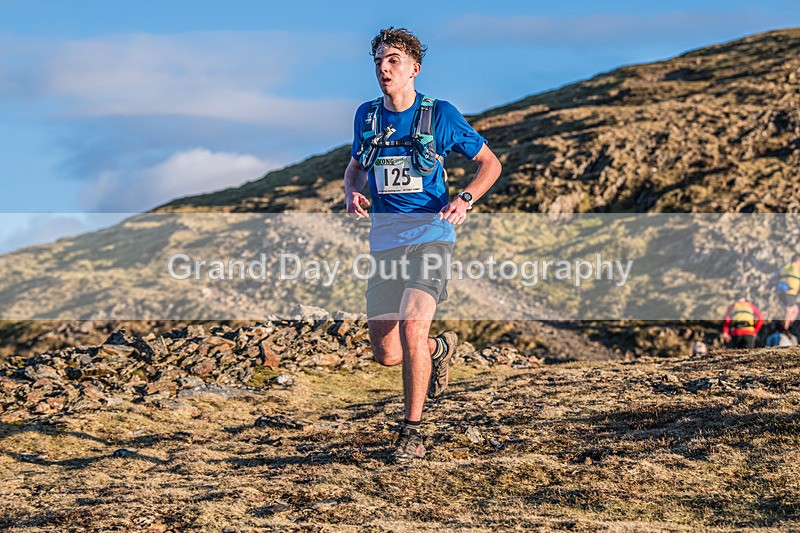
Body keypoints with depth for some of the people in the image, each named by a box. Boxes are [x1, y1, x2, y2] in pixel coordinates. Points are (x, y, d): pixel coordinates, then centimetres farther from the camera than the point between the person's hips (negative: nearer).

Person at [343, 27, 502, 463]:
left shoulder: (440, 115, -3)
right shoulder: (367, 116, 9)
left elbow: (490, 162, 6)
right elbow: (356, 165, 26)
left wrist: (465, 199, -12)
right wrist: (352, 193, 3)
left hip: (430, 234, -5)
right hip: (385, 241, 5)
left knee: (411, 329, -23)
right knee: (385, 354, 3)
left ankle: (412, 433, -11)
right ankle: (440, 348, 38)